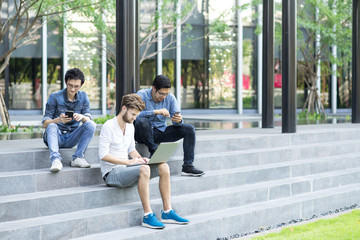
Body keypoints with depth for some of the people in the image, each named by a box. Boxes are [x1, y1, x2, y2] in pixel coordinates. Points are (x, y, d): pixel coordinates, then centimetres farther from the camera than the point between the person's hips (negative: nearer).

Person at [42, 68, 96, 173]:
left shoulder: (83, 97, 2)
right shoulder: (55, 97, -10)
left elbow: (88, 119, -4)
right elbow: (45, 123, -13)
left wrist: (82, 117, -29)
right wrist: (58, 120, -35)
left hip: (72, 138, 3)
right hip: (56, 136, -3)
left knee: (91, 124, -21)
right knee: (52, 126, -35)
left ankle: (78, 158, -25)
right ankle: (56, 160, -52)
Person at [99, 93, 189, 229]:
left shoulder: (130, 126, 14)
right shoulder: (108, 126, -12)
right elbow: (103, 155, -18)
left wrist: (140, 158, 0)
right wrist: (129, 161, -22)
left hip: (125, 169, 8)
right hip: (111, 173, -8)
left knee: (164, 167, -8)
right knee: (144, 169, -35)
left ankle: (167, 212, -7)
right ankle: (147, 216, -32)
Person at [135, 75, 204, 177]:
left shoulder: (170, 98, -1)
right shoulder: (142, 95, -12)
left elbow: (177, 122, -2)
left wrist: (178, 120, -27)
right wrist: (156, 112, -38)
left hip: (161, 132, 5)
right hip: (145, 134, -4)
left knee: (189, 129, -12)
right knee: (142, 121, -38)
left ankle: (188, 166, -16)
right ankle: (153, 151, -19)